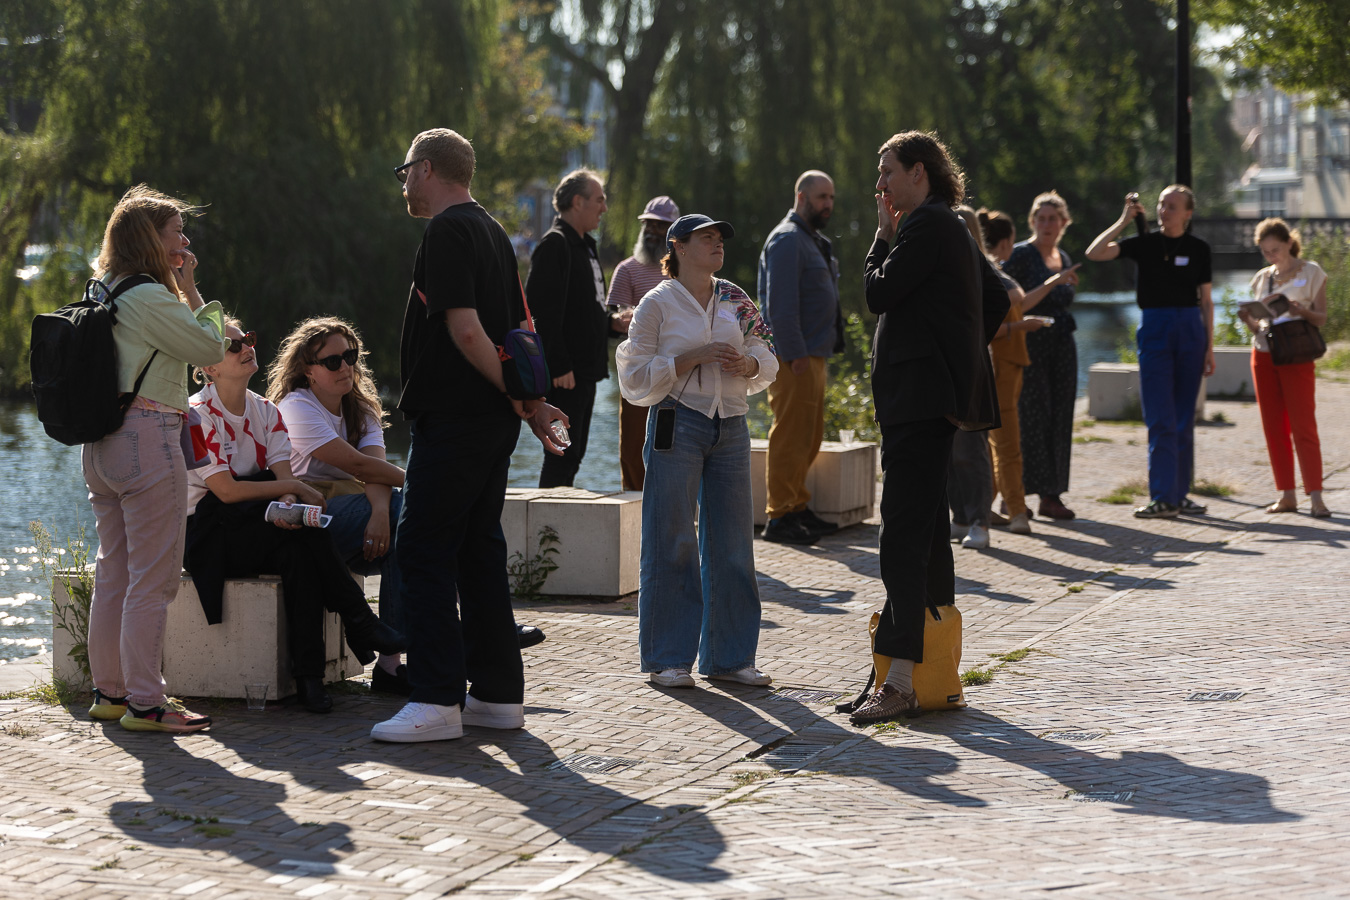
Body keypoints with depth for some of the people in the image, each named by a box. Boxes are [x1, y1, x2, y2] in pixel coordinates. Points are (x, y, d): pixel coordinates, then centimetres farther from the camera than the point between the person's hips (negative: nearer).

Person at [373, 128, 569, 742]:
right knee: (479, 549, 12)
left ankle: (438, 700, -10)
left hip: (453, 416, -9)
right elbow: (521, 333, 18)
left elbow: (465, 329, -19)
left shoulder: (446, 232, -12)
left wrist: (521, 400, -14)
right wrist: (532, 402, 12)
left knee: (423, 552, -7)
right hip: (494, 422, 9)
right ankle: (498, 693, 14)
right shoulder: (492, 231, 17)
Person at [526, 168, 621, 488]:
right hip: (565, 374, -10)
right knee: (563, 454, -10)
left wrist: (611, 322, 11)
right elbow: (544, 310, -19)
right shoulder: (554, 244, -12)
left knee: (573, 454, 11)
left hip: (585, 370, 10)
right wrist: (558, 366, -23)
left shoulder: (584, 245, 20)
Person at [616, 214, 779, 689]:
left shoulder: (735, 300, 13)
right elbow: (638, 375, -5)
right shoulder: (657, 303, 0)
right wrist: (695, 357, -14)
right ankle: (667, 658, 4)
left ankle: (729, 655, 15)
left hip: (730, 426, 5)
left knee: (731, 542, 6)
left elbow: (766, 358, 17)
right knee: (671, 541, -3)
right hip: (677, 424, -5)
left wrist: (747, 364, -6)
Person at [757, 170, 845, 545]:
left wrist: (818, 350, 16)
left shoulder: (814, 241, 21)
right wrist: (795, 355, -21)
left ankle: (798, 508, 19)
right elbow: (780, 305, -18)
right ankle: (779, 517, -7)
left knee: (809, 437, 13)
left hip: (813, 354, 10)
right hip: (794, 358, -10)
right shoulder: (787, 240, -11)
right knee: (791, 437, -9)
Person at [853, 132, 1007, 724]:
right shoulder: (953, 229, 21)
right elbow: (997, 301, 27)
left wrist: (883, 234, 0)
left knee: (903, 532, -15)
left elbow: (878, 293, -13)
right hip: (938, 393, 11)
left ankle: (900, 682, -21)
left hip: (920, 395, -11)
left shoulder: (925, 225, -11)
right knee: (927, 525, 15)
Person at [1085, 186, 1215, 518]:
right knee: (1161, 419, -7)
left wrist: (1209, 347, 5)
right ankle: (1163, 498, -8)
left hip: (1190, 329, 2)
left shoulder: (1198, 249, 6)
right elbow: (1094, 253, -9)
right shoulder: (1145, 243, 2)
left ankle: (1179, 494, 13)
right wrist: (1124, 220, -10)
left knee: (1184, 419, 6)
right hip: (1154, 328, -2)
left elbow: (1206, 300, 9)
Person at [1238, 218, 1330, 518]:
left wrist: (1302, 311, -23)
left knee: (1303, 427, -9)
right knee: (1274, 428, 2)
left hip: (1296, 356, -5)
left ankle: (1315, 496, -10)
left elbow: (1321, 319, -3)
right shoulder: (1262, 278, 13)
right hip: (1263, 355, 5)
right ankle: (1287, 495, 6)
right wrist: (1248, 320, -6)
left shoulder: (1311, 273, 0)